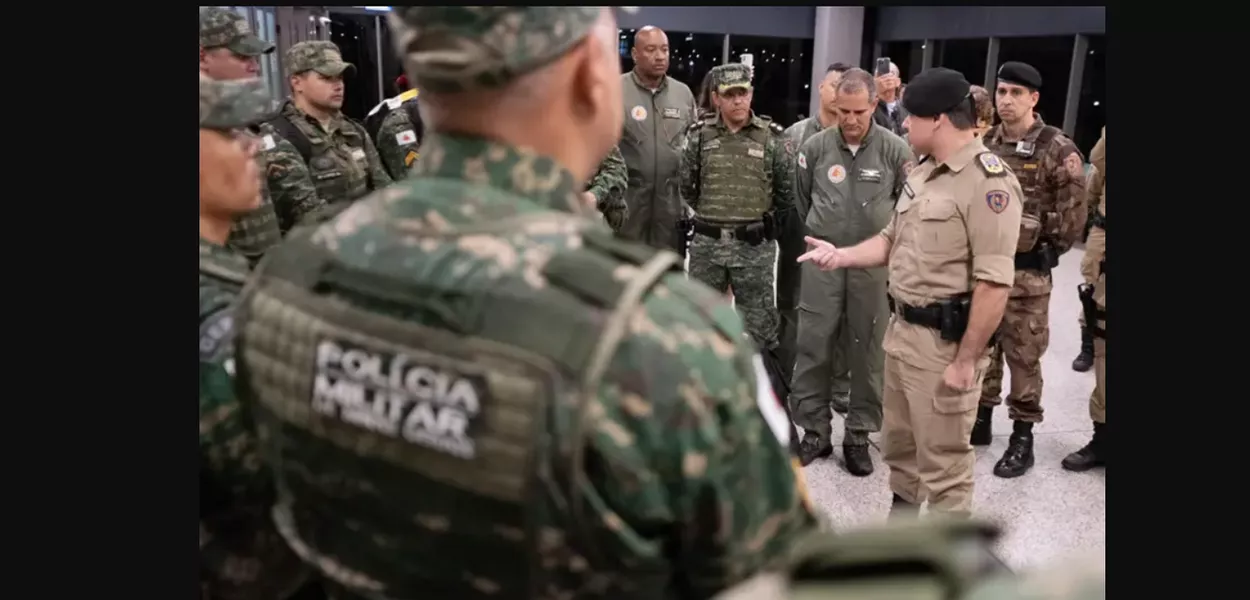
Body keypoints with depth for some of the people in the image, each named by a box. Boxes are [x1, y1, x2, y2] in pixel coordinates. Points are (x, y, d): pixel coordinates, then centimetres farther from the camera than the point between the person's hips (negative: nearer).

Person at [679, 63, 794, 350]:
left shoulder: (772, 138, -4)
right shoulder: (698, 136, 0)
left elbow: (787, 192, 4)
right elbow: (687, 188, 9)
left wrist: (763, 221, 10)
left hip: (755, 246, -1)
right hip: (706, 244, 2)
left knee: (759, 326, 8)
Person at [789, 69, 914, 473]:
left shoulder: (895, 150, -5)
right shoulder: (816, 147, -2)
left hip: (874, 264, -1)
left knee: (867, 353, 7)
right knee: (812, 348, 4)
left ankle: (859, 435, 21)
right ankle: (814, 431, 18)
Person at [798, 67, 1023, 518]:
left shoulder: (988, 181, -18)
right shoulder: (921, 173, 11)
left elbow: (994, 282, -22)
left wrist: (967, 359, -21)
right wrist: (841, 255, 5)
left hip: (945, 341, -9)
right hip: (902, 329, 9)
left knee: (943, 460, 5)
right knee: (898, 442, 23)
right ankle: (902, 513, 44)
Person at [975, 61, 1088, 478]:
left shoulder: (1058, 150, -9)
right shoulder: (984, 144, 6)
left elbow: (1072, 215, -8)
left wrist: (1042, 250, -4)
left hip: (1026, 272, -5)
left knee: (1023, 356, 4)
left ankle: (1022, 436, 16)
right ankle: (980, 418, 30)